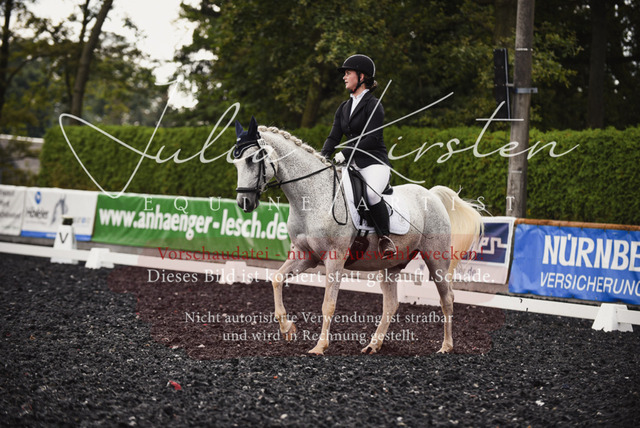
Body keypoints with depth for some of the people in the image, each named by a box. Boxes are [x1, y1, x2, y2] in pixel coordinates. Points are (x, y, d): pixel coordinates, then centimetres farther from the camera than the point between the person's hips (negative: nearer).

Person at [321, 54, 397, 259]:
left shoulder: (373, 105, -5)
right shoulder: (343, 108, 18)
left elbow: (372, 138, -15)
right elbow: (333, 137, 13)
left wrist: (345, 153, -21)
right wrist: (323, 157, -7)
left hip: (374, 163, -8)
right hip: (351, 165, 8)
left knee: (371, 193, -36)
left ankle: (384, 237, -20)